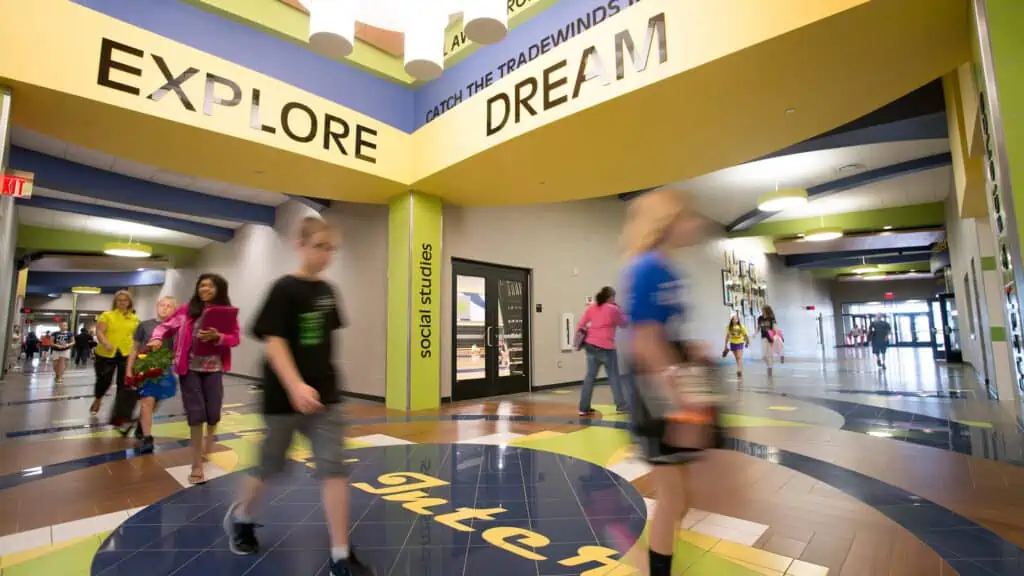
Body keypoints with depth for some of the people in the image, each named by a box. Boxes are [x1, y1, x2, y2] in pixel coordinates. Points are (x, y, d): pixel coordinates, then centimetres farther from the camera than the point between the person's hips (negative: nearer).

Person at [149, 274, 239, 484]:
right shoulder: (187, 310, 1)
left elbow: (235, 339, -4)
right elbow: (166, 326, 3)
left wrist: (217, 337, -22)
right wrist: (157, 338, -17)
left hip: (214, 368, 0)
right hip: (190, 368, 0)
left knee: (213, 412, 4)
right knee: (195, 414, 0)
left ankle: (209, 436, 41)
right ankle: (197, 464, 13)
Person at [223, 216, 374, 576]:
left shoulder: (327, 291, 6)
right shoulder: (285, 289, -12)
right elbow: (273, 342, -19)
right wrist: (295, 386, -29)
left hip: (324, 394, 5)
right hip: (285, 395, -4)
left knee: (334, 467, -1)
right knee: (271, 464, 16)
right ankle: (240, 516, 48)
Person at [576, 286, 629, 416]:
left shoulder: (591, 308, 8)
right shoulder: (613, 309, -5)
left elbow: (581, 324, 6)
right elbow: (623, 323, 9)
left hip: (591, 345, 5)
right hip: (606, 347, -5)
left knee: (590, 376, 7)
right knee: (613, 377, 7)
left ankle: (584, 408, 7)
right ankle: (621, 406, 17)